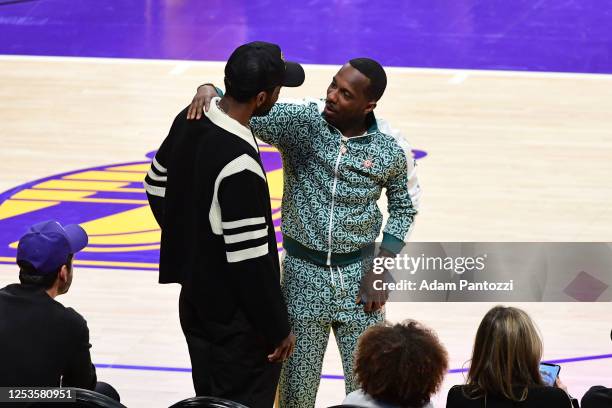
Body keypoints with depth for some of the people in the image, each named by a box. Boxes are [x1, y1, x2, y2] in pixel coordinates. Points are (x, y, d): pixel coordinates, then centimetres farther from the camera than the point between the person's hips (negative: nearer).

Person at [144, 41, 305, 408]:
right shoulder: (240, 166, -30)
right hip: (236, 321, -9)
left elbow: (157, 187, 14)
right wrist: (278, 329, -14)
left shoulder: (190, 121, -4)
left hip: (195, 300, 9)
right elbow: (251, 261, -26)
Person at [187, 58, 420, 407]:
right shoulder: (299, 121, -11)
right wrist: (209, 90, -33)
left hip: (357, 275, 0)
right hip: (304, 273, 0)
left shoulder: (391, 148, -7)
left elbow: (405, 207, 6)